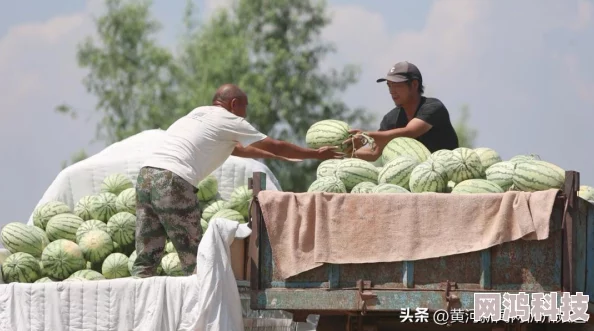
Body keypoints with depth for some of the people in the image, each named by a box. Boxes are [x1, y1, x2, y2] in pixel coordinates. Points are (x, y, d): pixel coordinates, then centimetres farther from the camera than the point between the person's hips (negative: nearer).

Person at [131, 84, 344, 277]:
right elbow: (275, 146, 12)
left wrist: (277, 155, 52)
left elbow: (236, 149, 42)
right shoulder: (229, 121, 6)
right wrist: (317, 154, 23)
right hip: (173, 182, -7)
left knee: (145, 261, 5)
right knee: (194, 262, -1)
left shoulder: (196, 114, 29)